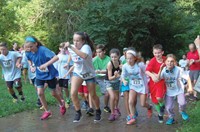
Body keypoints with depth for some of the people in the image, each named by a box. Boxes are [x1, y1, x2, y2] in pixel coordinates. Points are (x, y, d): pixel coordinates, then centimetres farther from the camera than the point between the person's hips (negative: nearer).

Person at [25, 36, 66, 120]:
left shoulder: (43, 50, -27)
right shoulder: (28, 53, -11)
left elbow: (56, 57, -38)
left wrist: (46, 64, -45)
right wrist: (31, 66, -3)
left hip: (50, 74, -4)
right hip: (39, 75, 4)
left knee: (53, 93, 9)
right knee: (40, 93, -6)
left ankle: (62, 104, 41)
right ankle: (47, 111, 13)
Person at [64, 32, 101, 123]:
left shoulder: (86, 47, -29)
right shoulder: (72, 48, -13)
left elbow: (84, 56, -54)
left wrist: (71, 47, -55)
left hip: (89, 74, -3)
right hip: (77, 72, 3)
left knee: (93, 95, 9)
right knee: (73, 93, -17)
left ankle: (98, 112, 36)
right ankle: (78, 112, 4)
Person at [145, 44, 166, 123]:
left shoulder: (165, 60, -7)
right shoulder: (153, 61, -15)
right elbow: (147, 71, -26)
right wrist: (152, 75, -46)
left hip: (161, 82, 0)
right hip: (153, 82, 1)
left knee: (159, 98, -23)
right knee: (155, 101, 11)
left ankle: (162, 105, 13)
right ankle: (160, 114, 37)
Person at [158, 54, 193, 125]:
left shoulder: (179, 70, -25)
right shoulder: (164, 70, -19)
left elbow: (187, 78, -21)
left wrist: (190, 87, -33)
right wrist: (160, 70, -38)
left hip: (179, 89, -1)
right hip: (169, 91, 2)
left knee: (182, 103, -19)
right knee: (169, 107, 0)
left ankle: (182, 111, 18)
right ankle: (171, 118, 32)